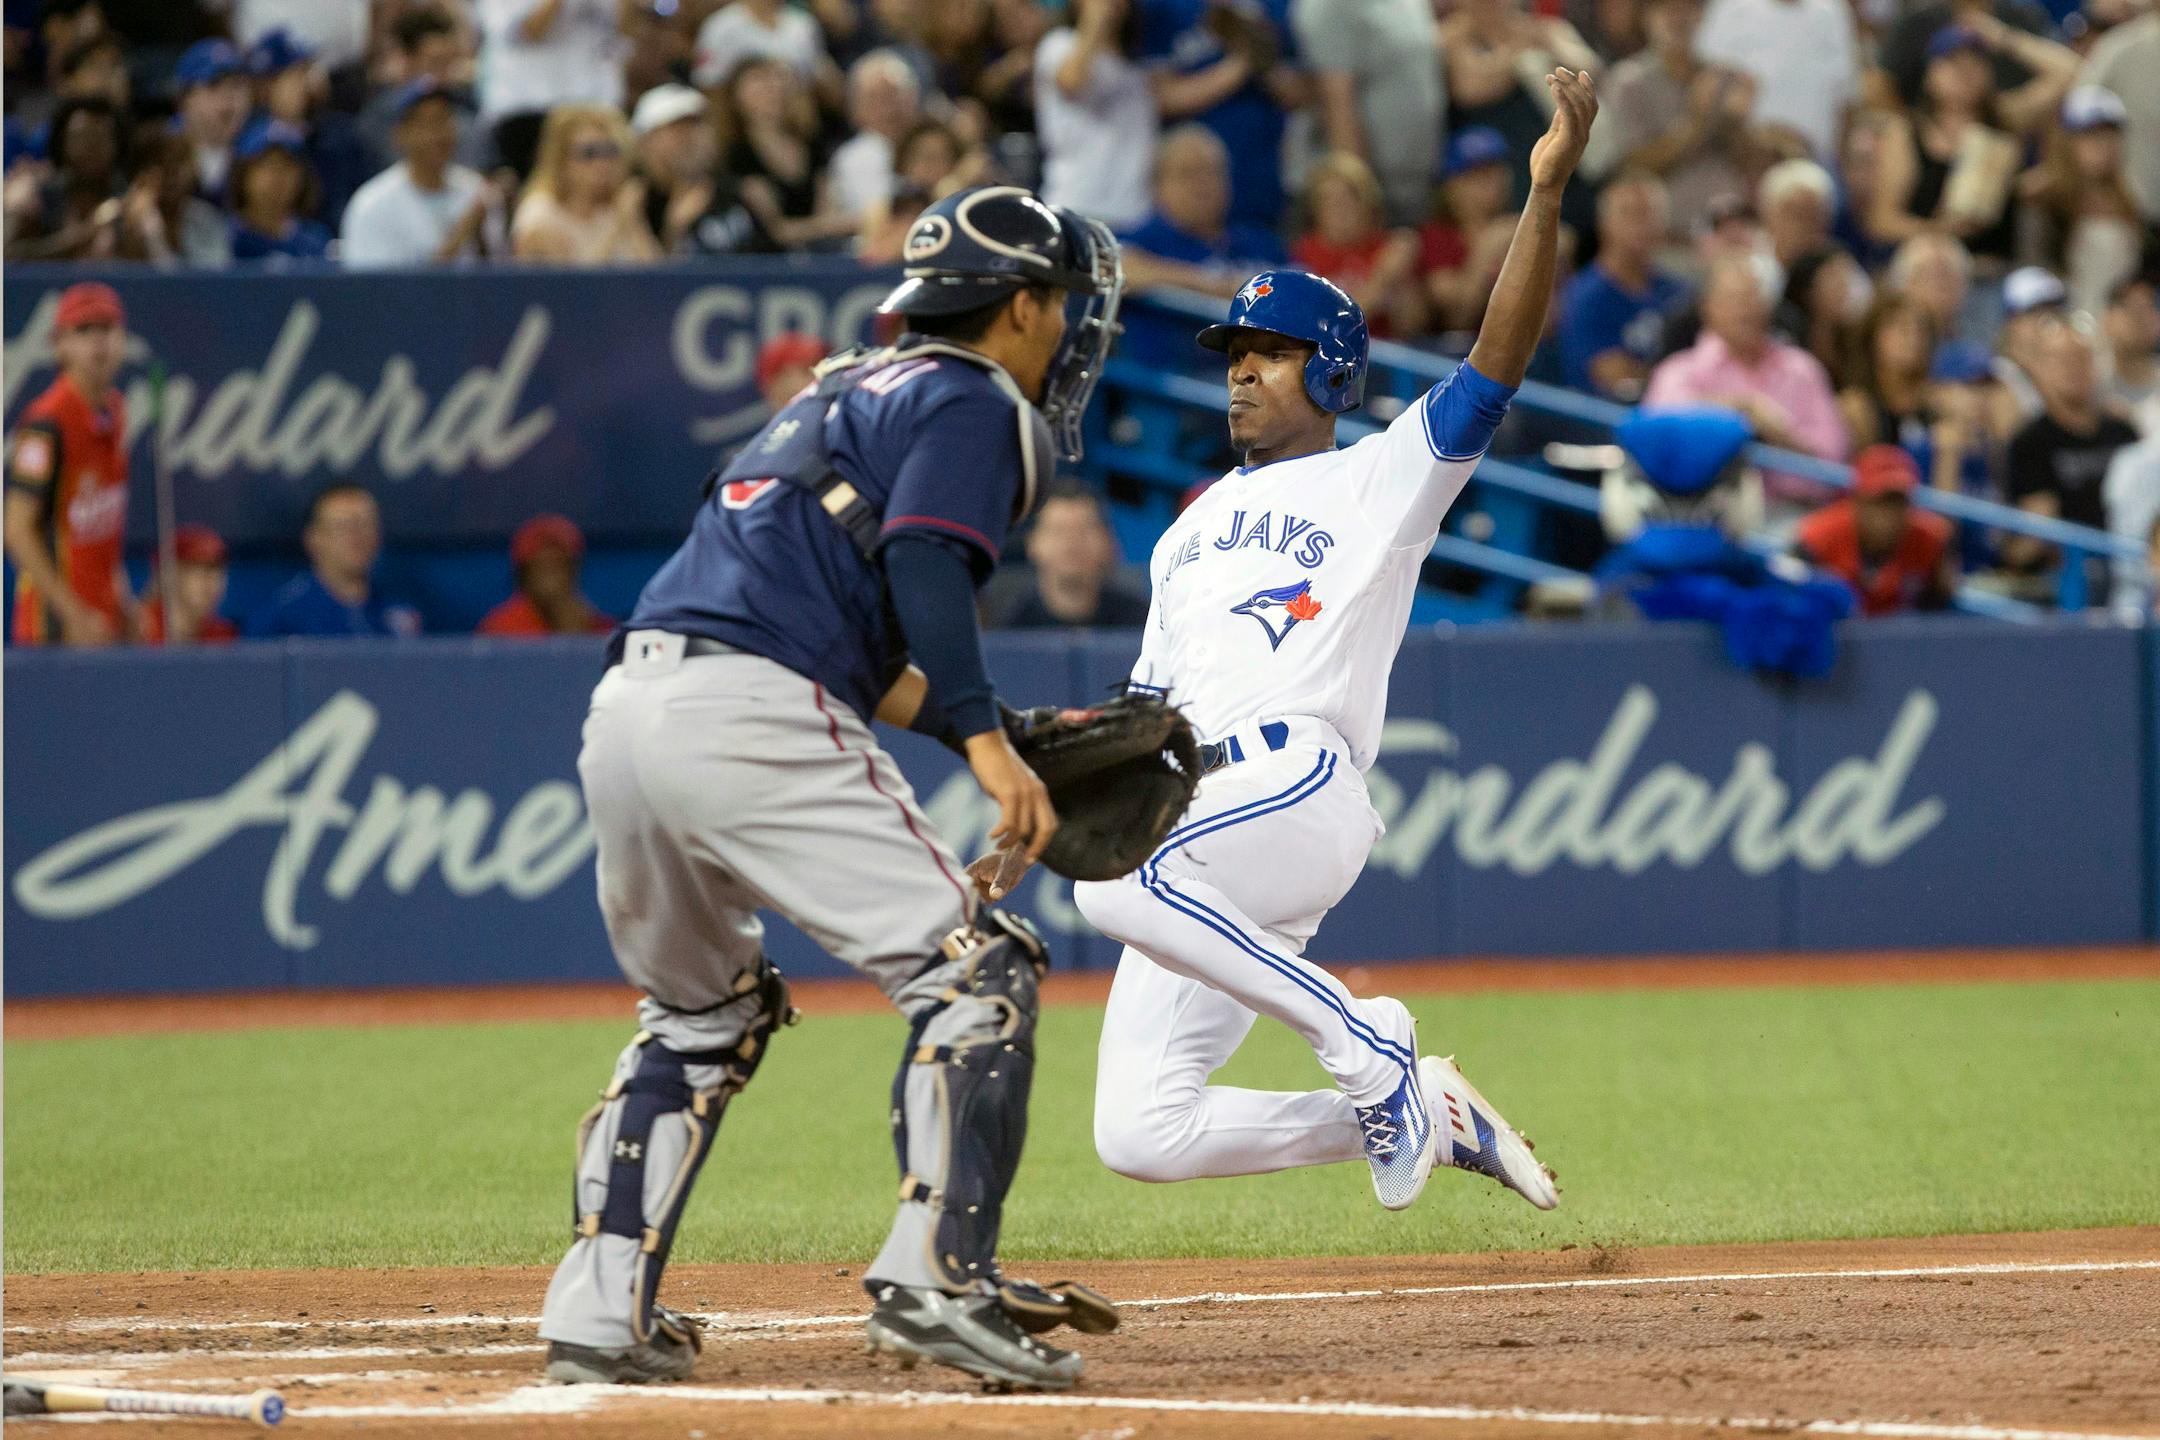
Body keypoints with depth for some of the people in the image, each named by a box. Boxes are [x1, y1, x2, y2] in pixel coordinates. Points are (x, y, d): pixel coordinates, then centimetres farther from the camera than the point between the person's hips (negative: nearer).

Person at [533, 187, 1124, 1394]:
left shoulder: (852, 393, 31)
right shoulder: (973, 402, 6)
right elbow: (925, 564, -13)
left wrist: (1005, 748, 20)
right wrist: (984, 739, -19)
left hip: (625, 711, 9)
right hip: (748, 719, -9)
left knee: (700, 1018, 26)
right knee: (975, 974, -6)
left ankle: (602, 1311, 19)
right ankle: (938, 1278, -19)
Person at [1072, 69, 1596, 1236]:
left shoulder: (1382, 481, 10)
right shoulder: (1195, 527, 29)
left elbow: (1497, 363, -5)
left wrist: (1547, 189, -16)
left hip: (1302, 783, -7)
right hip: (1197, 819, 7)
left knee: (1115, 878, -37)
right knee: (1138, 1134, -6)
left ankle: (1364, 1045, -21)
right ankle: (1416, 1114, 8)